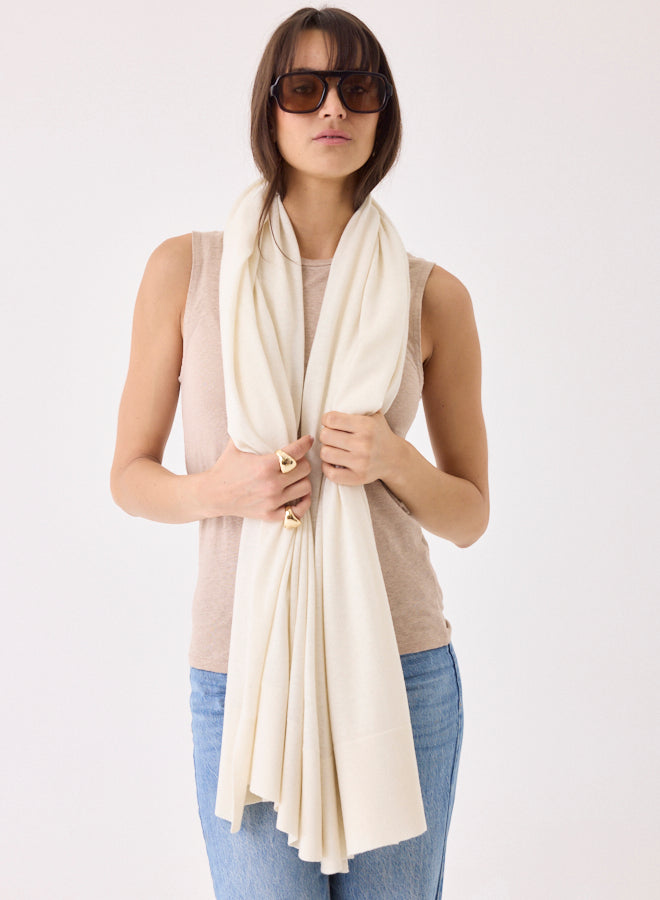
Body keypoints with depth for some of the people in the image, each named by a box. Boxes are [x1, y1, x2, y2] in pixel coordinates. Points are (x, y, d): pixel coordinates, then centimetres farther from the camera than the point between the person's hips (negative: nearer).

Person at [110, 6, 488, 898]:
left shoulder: (432, 296, 2)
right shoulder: (186, 269, 0)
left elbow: (470, 515, 8)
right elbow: (130, 476, 6)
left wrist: (393, 462, -13)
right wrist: (217, 490, -14)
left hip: (399, 663, 1)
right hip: (245, 666, -1)